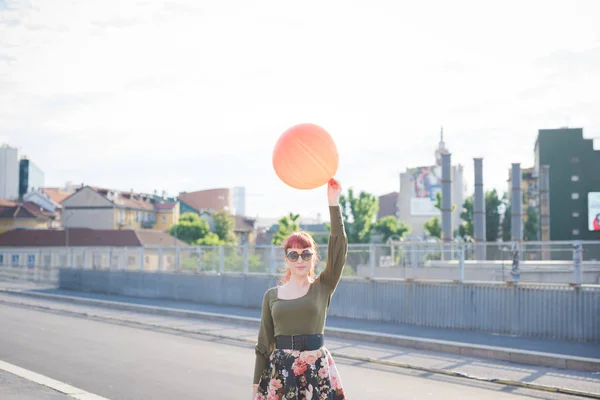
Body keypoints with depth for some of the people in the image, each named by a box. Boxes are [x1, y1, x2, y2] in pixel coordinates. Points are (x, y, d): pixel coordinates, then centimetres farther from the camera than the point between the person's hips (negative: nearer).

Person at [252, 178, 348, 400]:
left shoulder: (323, 287, 1)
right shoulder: (271, 295, 7)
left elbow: (338, 246, -12)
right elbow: (264, 342, 9)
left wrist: (333, 203, -19)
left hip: (317, 368, -1)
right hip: (281, 369, 2)